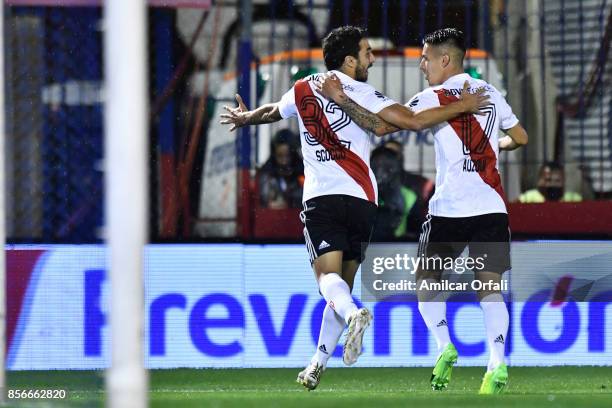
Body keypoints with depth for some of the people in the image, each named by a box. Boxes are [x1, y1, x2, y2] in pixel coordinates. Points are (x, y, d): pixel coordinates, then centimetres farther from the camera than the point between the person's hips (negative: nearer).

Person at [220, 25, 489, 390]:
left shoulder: (303, 90, 11)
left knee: (328, 275, -11)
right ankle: (318, 365, 13)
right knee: (344, 283, 12)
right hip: (362, 200, 0)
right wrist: (463, 106, -4)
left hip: (321, 199, 0)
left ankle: (354, 316, -44)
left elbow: (271, 112, 32)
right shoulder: (363, 95, 0)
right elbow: (414, 120, -13)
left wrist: (244, 118, 54)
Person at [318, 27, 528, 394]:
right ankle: (497, 363, -19)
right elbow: (520, 137, 23)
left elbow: (381, 125, -8)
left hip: (449, 207, -3)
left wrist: (341, 100, -4)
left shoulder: (433, 99, -3)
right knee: (490, 284, -1)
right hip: (492, 206, 3)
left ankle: (445, 347, -3)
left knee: (427, 278, 16)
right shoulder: (491, 93, 11)